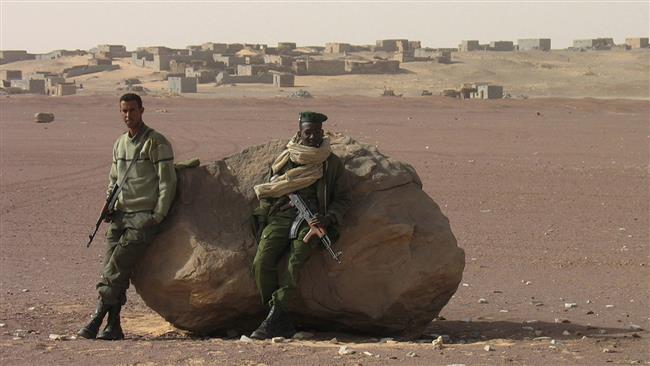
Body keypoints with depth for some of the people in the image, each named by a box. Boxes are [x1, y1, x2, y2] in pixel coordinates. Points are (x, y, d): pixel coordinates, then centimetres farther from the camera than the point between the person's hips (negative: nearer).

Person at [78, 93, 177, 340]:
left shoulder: (156, 143, -4)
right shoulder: (119, 144, 17)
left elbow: (167, 182, -6)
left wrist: (158, 216, -12)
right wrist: (109, 205, 11)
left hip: (144, 217, -7)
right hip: (120, 216, 7)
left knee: (118, 266, -16)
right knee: (111, 270, -3)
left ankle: (96, 321, -16)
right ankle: (113, 327, -1)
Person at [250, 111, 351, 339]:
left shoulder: (332, 164, 13)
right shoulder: (285, 159, 17)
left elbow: (342, 198, 13)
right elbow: (267, 191, 24)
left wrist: (328, 219, -7)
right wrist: (262, 223, 11)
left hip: (311, 219, -2)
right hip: (281, 216, 2)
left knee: (295, 262, -30)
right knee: (261, 262, -22)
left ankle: (273, 319, -31)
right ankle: (282, 323, -20)